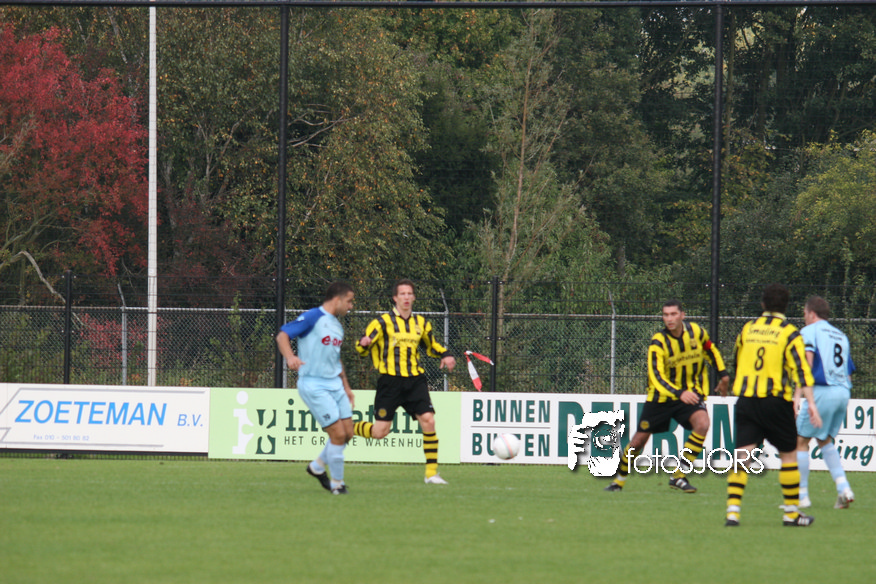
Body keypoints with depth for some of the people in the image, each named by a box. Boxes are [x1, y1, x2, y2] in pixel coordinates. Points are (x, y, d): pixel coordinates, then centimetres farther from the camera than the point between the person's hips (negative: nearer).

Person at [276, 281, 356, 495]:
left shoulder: (337, 325, 16)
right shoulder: (313, 317, -11)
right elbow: (282, 335, -16)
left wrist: (346, 387, 27)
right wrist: (290, 357, -35)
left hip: (335, 384, 9)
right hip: (314, 386, -9)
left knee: (347, 433, 8)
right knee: (338, 434, -10)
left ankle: (317, 467, 30)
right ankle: (336, 483, 5)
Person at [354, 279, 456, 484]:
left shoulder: (421, 323, 13)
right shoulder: (383, 322, -2)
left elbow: (431, 345, 29)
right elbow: (362, 348, -3)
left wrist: (445, 355, 9)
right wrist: (364, 343, -28)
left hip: (415, 380, 4)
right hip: (390, 380, -4)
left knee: (428, 420, -14)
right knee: (380, 431, -6)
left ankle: (432, 472, -7)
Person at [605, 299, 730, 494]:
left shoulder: (697, 332, -8)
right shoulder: (658, 342, -20)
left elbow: (711, 351, 15)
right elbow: (656, 376, -29)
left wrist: (723, 374, 11)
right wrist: (679, 394, -42)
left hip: (691, 393, 2)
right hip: (661, 396, -2)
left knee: (702, 424, -25)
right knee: (640, 439, 1)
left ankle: (679, 476, -16)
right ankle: (619, 479, 25)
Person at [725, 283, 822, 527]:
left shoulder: (747, 329, 10)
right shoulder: (789, 333, -3)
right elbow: (801, 369, -12)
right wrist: (810, 402, -14)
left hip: (745, 398, 3)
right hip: (775, 401, -3)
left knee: (742, 456, -1)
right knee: (788, 454, 11)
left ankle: (733, 511, -15)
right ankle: (791, 513, 16)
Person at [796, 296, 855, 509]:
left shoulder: (809, 331, 1)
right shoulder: (841, 335, 23)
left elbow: (807, 362, -14)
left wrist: (798, 395, -15)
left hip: (823, 391, -7)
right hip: (844, 392, 7)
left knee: (801, 440, 2)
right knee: (825, 441, 21)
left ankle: (802, 495, 1)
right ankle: (843, 487, 5)